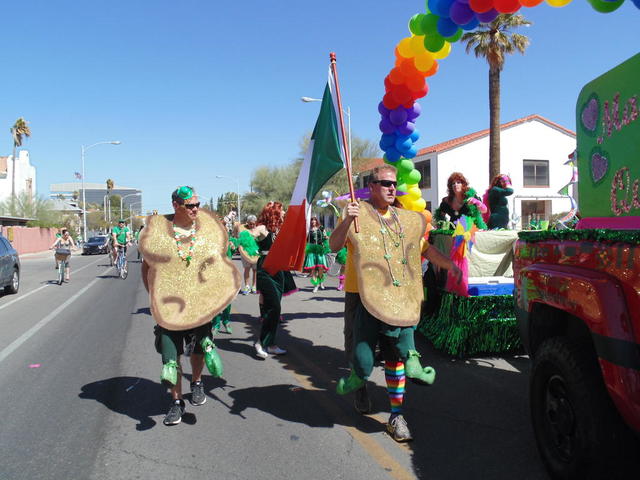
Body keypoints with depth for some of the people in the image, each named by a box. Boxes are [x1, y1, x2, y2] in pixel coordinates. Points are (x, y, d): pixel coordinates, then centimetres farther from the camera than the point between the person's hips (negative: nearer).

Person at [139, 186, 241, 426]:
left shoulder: (207, 228, 1)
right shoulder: (158, 230, -4)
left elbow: (218, 263, 11)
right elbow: (146, 266, 6)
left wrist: (214, 294, 3)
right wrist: (155, 296, 0)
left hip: (200, 302, 1)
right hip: (168, 304, -1)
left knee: (199, 347, 11)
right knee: (170, 354, 3)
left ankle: (197, 383, 41)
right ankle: (176, 402, 20)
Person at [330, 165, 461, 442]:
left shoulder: (405, 219, 13)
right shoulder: (358, 214, -4)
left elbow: (424, 247, 23)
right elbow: (334, 245, -17)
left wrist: (449, 264, 13)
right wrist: (346, 221, -33)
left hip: (398, 299, 4)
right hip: (364, 298, -4)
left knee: (397, 357, 6)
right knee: (363, 362, -4)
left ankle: (396, 416, 20)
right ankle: (358, 383, 33)